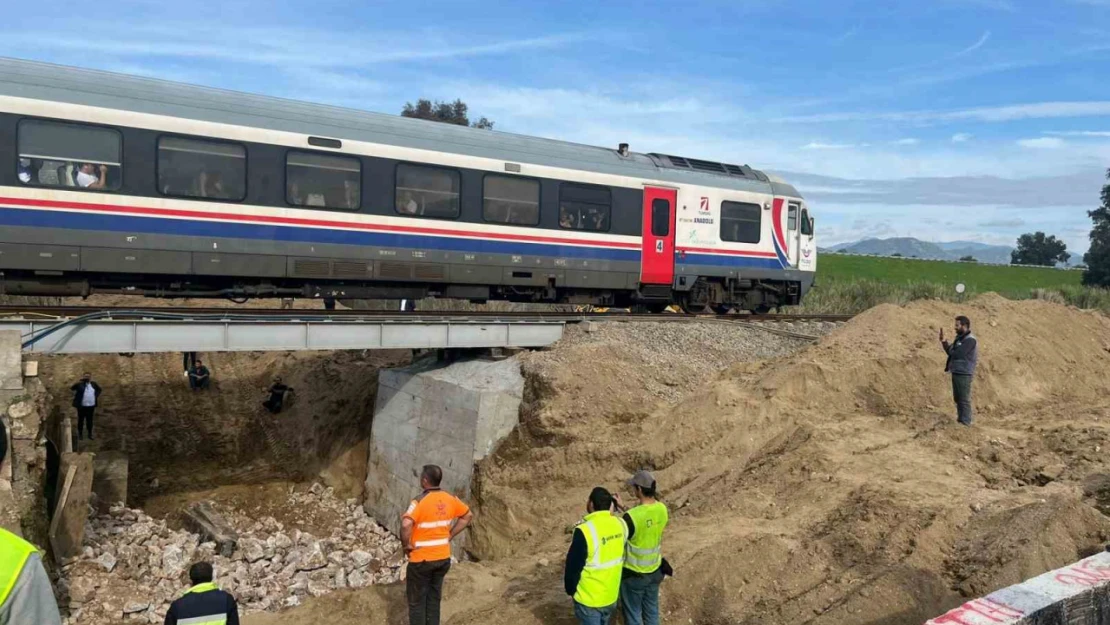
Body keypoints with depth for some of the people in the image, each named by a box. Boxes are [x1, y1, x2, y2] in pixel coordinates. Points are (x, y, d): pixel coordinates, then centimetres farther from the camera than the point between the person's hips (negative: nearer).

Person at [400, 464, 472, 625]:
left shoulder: (420, 502, -20)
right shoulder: (450, 499, -2)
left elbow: (406, 525, -34)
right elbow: (467, 516, 12)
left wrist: (406, 545, -17)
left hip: (421, 560, -5)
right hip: (443, 558, 6)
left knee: (416, 602, 10)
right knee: (434, 599, 19)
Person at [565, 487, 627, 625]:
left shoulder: (585, 530, -26)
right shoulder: (620, 524, -9)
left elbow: (573, 567, -16)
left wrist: (570, 590, -2)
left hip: (589, 598, -5)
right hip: (611, 595, 5)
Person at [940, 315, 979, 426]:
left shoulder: (970, 340, -15)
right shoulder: (960, 338, 13)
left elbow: (957, 354, -23)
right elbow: (951, 352, 15)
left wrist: (950, 350, -2)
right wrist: (943, 340, 5)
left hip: (964, 374, -9)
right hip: (956, 372, 9)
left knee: (964, 399, -4)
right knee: (957, 398, 15)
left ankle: (965, 423, 1)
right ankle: (960, 420, 24)